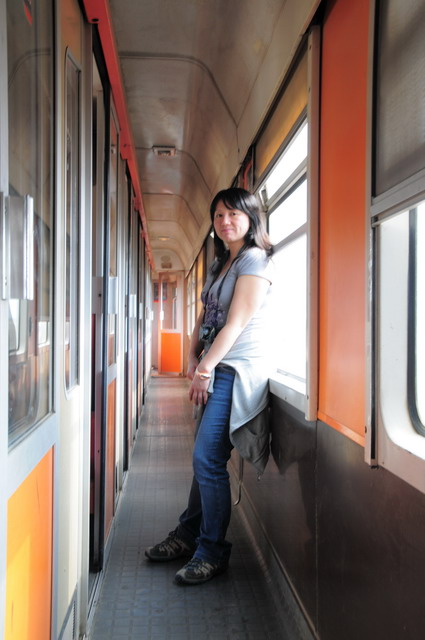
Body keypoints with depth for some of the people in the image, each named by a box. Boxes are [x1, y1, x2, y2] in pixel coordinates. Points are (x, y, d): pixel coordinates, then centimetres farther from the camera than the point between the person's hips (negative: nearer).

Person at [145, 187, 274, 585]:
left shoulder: (254, 260, -8)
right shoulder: (220, 263, 19)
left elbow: (236, 323, -15)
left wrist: (205, 369, -15)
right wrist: (193, 359, 3)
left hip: (237, 370, -8)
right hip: (215, 371, 8)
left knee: (207, 459, -9)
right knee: (206, 458, 14)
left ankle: (212, 552, 4)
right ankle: (188, 537, 26)